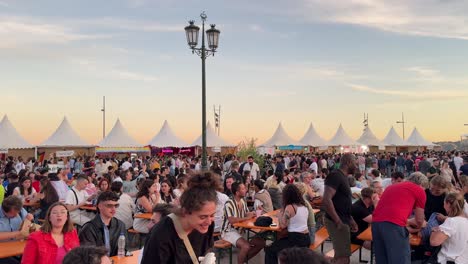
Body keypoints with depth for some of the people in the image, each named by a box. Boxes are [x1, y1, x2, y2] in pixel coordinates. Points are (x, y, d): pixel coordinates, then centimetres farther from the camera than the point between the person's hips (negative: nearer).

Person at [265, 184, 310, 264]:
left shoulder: (289, 207, -16)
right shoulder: (304, 205, 8)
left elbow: (282, 225, -13)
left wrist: (280, 213, 0)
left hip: (296, 239, -9)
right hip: (306, 238, 9)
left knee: (269, 250, 4)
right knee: (277, 243, 27)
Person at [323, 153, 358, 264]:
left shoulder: (343, 177, 14)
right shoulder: (335, 176, -16)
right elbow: (326, 200, -26)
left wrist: (350, 220, 16)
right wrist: (338, 222, -24)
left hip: (343, 221, 10)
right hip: (337, 222, -10)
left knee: (340, 255, 17)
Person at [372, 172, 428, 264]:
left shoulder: (392, 186, 31)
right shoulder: (419, 190, 14)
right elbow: (419, 220, 20)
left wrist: (408, 226, 58)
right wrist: (417, 228, 43)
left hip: (376, 222, 6)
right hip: (394, 224, -6)